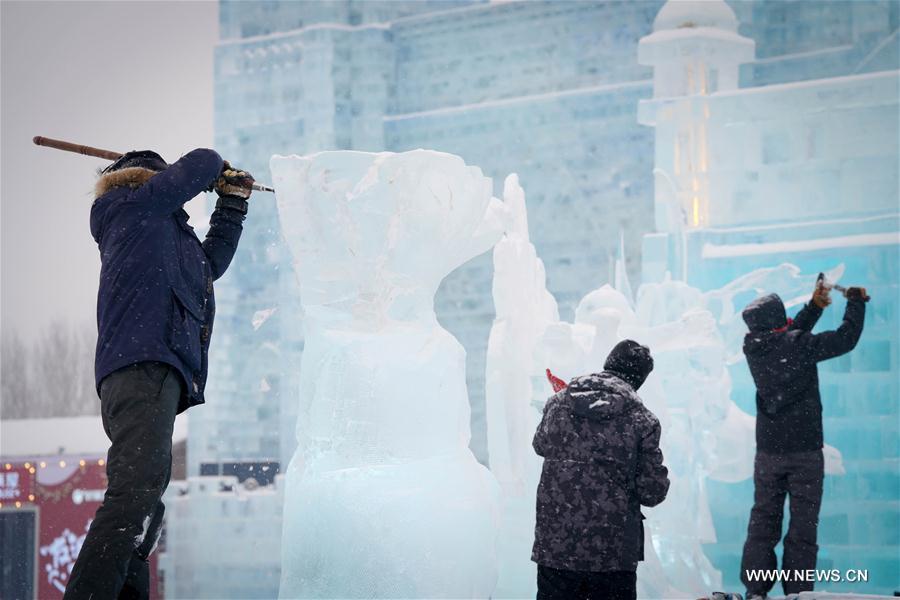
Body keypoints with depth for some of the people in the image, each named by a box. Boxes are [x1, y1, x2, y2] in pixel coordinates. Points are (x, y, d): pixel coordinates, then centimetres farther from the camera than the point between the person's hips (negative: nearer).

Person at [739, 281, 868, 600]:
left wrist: (814, 306, 22)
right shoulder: (801, 345, -14)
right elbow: (846, 338, -4)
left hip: (768, 451, 4)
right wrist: (856, 301, 12)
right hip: (805, 451, -4)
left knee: (763, 521, 9)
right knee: (802, 525, 1)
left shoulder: (753, 349, 0)